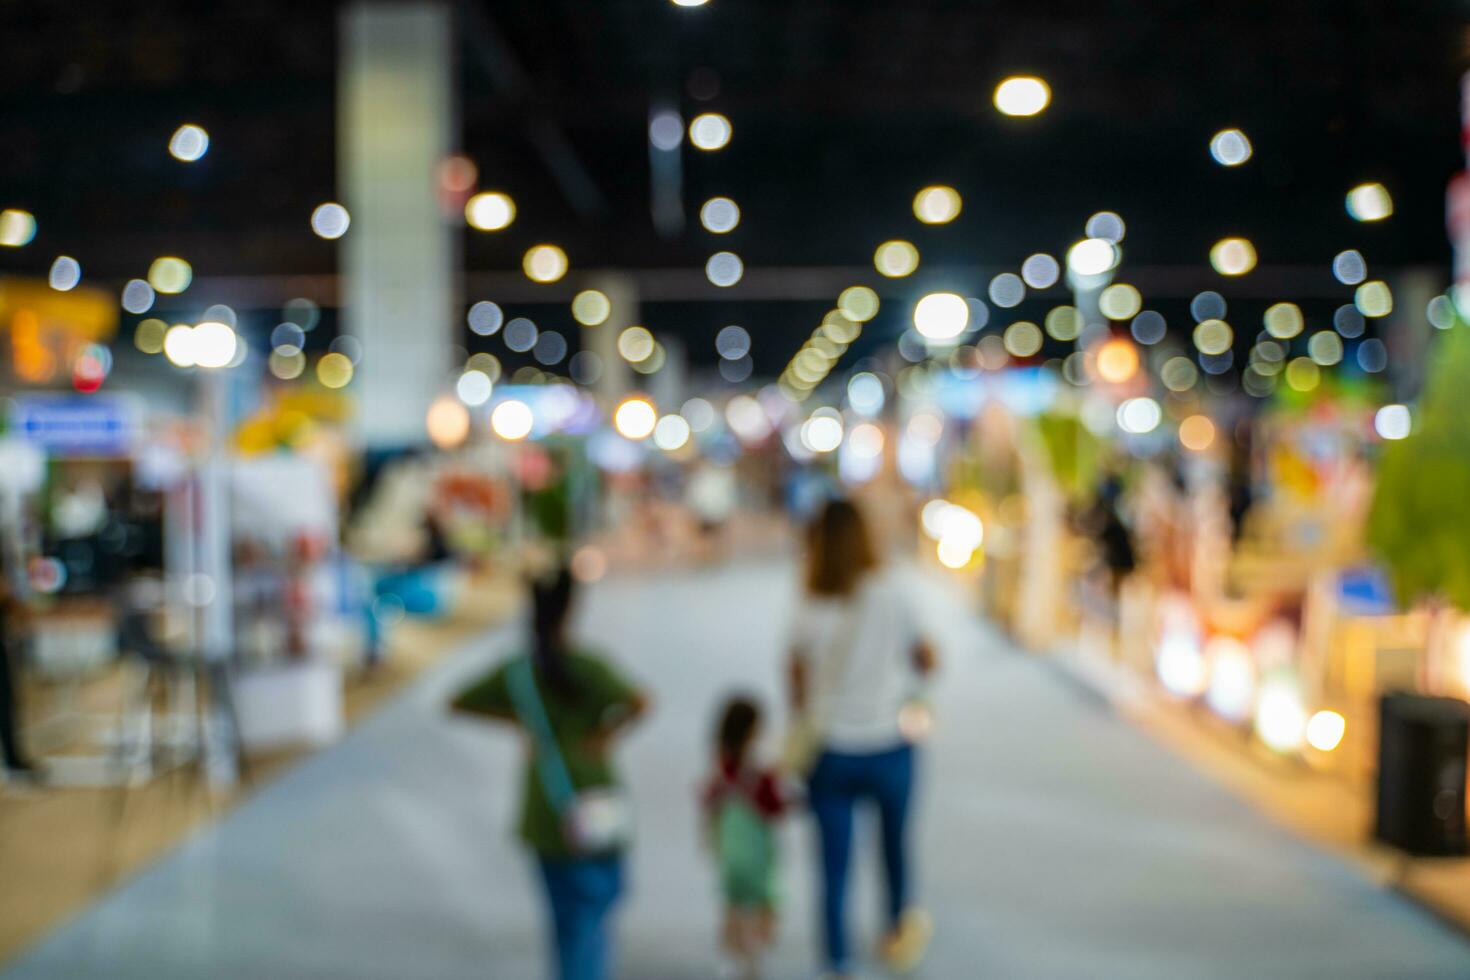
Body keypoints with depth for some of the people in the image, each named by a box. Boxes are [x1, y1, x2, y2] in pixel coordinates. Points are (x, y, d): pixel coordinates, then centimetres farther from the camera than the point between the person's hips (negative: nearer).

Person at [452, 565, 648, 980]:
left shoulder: (516, 670, 0)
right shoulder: (585, 666, -15)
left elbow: (460, 702, 12)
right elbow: (638, 702, -31)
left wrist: (521, 721, 10)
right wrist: (606, 733, -16)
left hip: (543, 818, 5)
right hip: (590, 817, -5)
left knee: (568, 918, 17)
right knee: (594, 910, 8)